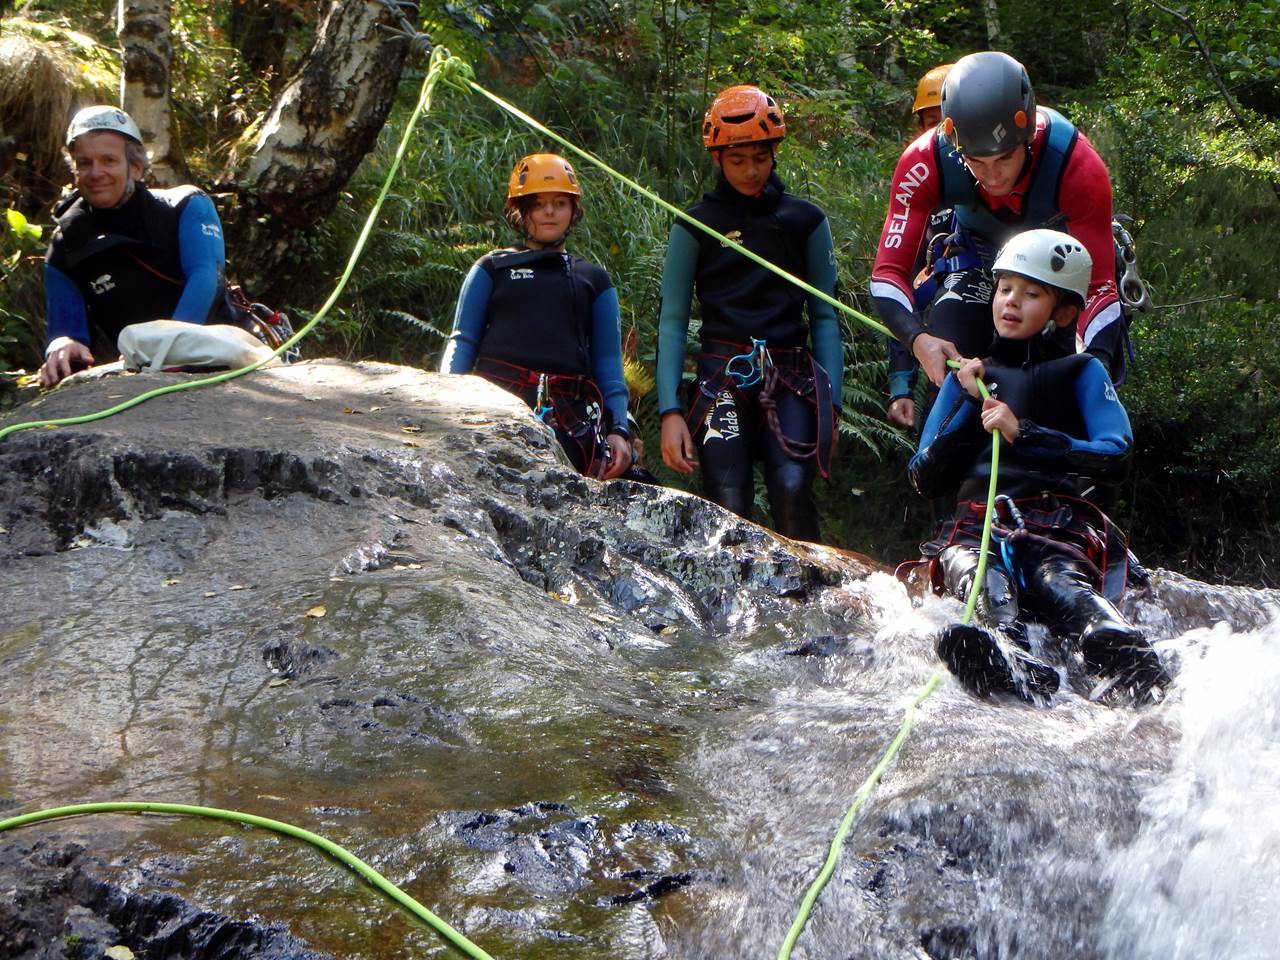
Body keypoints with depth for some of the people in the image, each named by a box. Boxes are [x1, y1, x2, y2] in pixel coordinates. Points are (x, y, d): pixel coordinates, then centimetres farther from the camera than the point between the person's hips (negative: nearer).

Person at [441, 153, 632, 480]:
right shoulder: (493, 267, 20)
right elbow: (462, 342, 13)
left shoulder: (594, 279, 24)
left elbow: (608, 361, 18)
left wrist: (618, 428, 4)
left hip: (571, 414, 2)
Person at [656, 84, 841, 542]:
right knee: (730, 508, -13)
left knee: (792, 489, -22)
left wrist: (831, 402, 2)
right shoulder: (695, 225, 8)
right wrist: (670, 411, -4)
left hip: (790, 377, 1)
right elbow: (672, 321, 6)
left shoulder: (805, 221, 13)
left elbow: (824, 316, 12)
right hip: (721, 377, -1)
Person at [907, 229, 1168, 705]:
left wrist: (1026, 433, -9)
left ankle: (1134, 668, -68)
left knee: (1061, 583, -38)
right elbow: (925, 480, 18)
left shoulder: (1080, 372, 18)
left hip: (1056, 526, -1)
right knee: (987, 588, -36)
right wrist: (971, 406, 7)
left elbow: (1115, 455, 0)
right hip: (975, 526, 2)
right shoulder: (968, 377, 27)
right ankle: (1015, 666, -68)